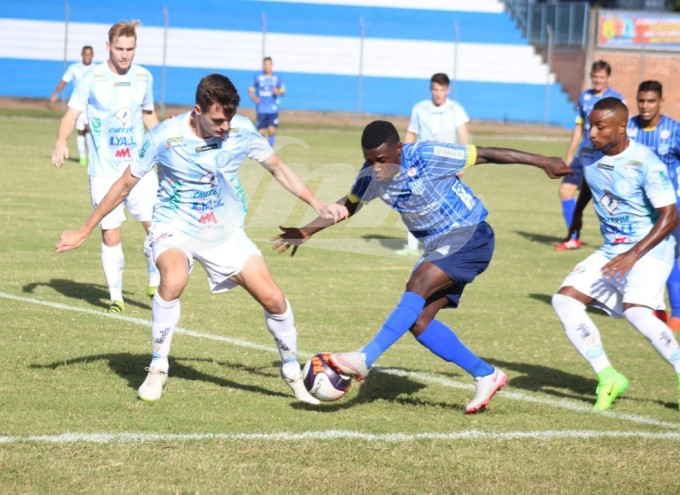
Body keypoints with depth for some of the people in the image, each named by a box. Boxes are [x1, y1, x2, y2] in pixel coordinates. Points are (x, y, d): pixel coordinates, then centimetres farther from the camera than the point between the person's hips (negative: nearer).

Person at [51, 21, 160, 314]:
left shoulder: (143, 78, 5)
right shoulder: (93, 78, -6)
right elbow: (72, 112, -7)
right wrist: (61, 142, -24)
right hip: (104, 171, -3)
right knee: (110, 234, -3)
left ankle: (155, 281, 15)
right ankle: (116, 297, 11)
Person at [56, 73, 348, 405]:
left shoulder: (241, 131, -13)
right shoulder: (165, 137, -20)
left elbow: (277, 168, 5)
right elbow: (125, 185, -7)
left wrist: (318, 206, -2)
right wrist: (84, 232, -3)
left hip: (225, 231, 3)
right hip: (175, 227, -3)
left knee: (273, 299, -7)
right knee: (174, 279, -35)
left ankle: (293, 374, 21)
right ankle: (157, 370, -16)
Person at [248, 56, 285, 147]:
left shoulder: (277, 78, 5)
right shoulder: (257, 77, 3)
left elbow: (283, 91, 10)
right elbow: (251, 90, 8)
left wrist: (278, 92, -14)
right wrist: (253, 98, -12)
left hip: (273, 109, 0)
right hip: (261, 109, 0)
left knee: (272, 131, -11)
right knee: (260, 132, 1)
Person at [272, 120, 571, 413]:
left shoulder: (427, 156, -23)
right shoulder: (371, 175, -4)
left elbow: (485, 154, -15)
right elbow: (349, 204, 16)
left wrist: (541, 162, -10)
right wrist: (308, 231, 10)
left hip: (470, 237, -8)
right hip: (438, 246, 8)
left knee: (418, 285, -28)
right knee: (418, 322, -4)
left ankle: (365, 359, -32)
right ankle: (486, 376, 5)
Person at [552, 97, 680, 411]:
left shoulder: (646, 164, -21)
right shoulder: (588, 152, -1)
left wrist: (634, 255, -28)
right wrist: (577, 213, 36)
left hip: (650, 248, -7)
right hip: (611, 250, 7)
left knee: (635, 311, -29)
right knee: (565, 300, -7)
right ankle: (608, 378, -4)